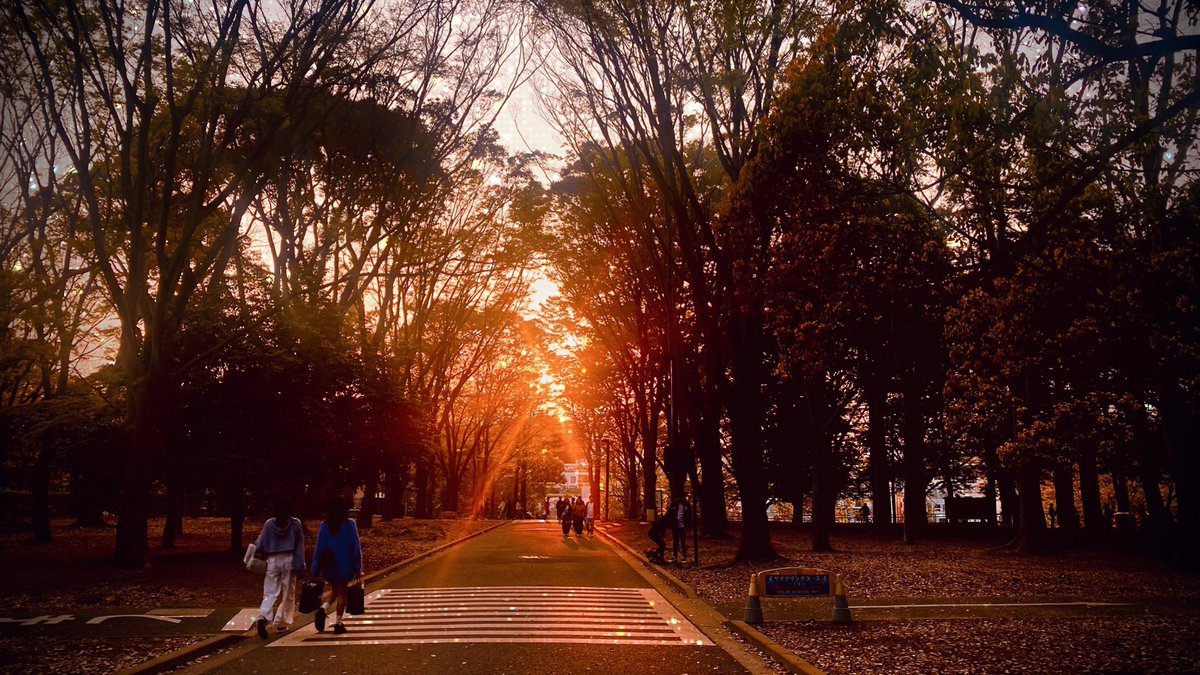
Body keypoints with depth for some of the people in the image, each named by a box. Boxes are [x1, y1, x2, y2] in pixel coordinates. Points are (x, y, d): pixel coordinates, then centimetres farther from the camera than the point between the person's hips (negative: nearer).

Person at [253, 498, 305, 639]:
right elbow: (299, 546, -4)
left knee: (271, 593, 4)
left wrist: (254, 550, 23)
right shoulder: (295, 524, -3)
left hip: (273, 561, 1)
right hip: (289, 560, -1)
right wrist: (299, 565, 0)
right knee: (288, 594, 12)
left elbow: (260, 545, 1)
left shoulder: (269, 524, -2)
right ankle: (282, 623, 15)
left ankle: (263, 618, -19)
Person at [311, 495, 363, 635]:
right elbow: (356, 547, -8)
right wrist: (358, 568, -2)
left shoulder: (325, 525, -4)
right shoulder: (349, 524, -10)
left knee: (333, 591, 21)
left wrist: (316, 570, 5)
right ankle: (338, 623, 10)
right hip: (345, 565, -2)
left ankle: (323, 608, -6)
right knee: (342, 593, 11)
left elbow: (318, 548, -1)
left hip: (329, 566, 2)